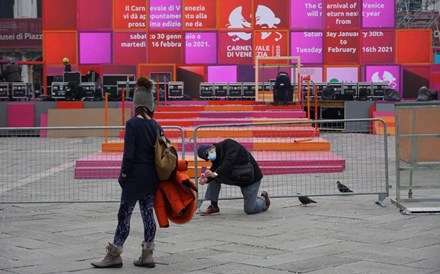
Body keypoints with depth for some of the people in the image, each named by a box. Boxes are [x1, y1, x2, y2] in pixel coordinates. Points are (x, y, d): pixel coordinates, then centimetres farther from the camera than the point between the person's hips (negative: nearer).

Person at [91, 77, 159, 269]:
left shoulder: (132, 124, -12)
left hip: (136, 176, -6)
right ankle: (147, 256, 12)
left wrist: (124, 173, -6)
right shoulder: (154, 125, 4)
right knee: (148, 214, 9)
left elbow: (128, 153, -15)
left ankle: (114, 256, 8)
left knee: (124, 215, 1)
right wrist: (155, 172, 14)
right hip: (152, 176, 6)